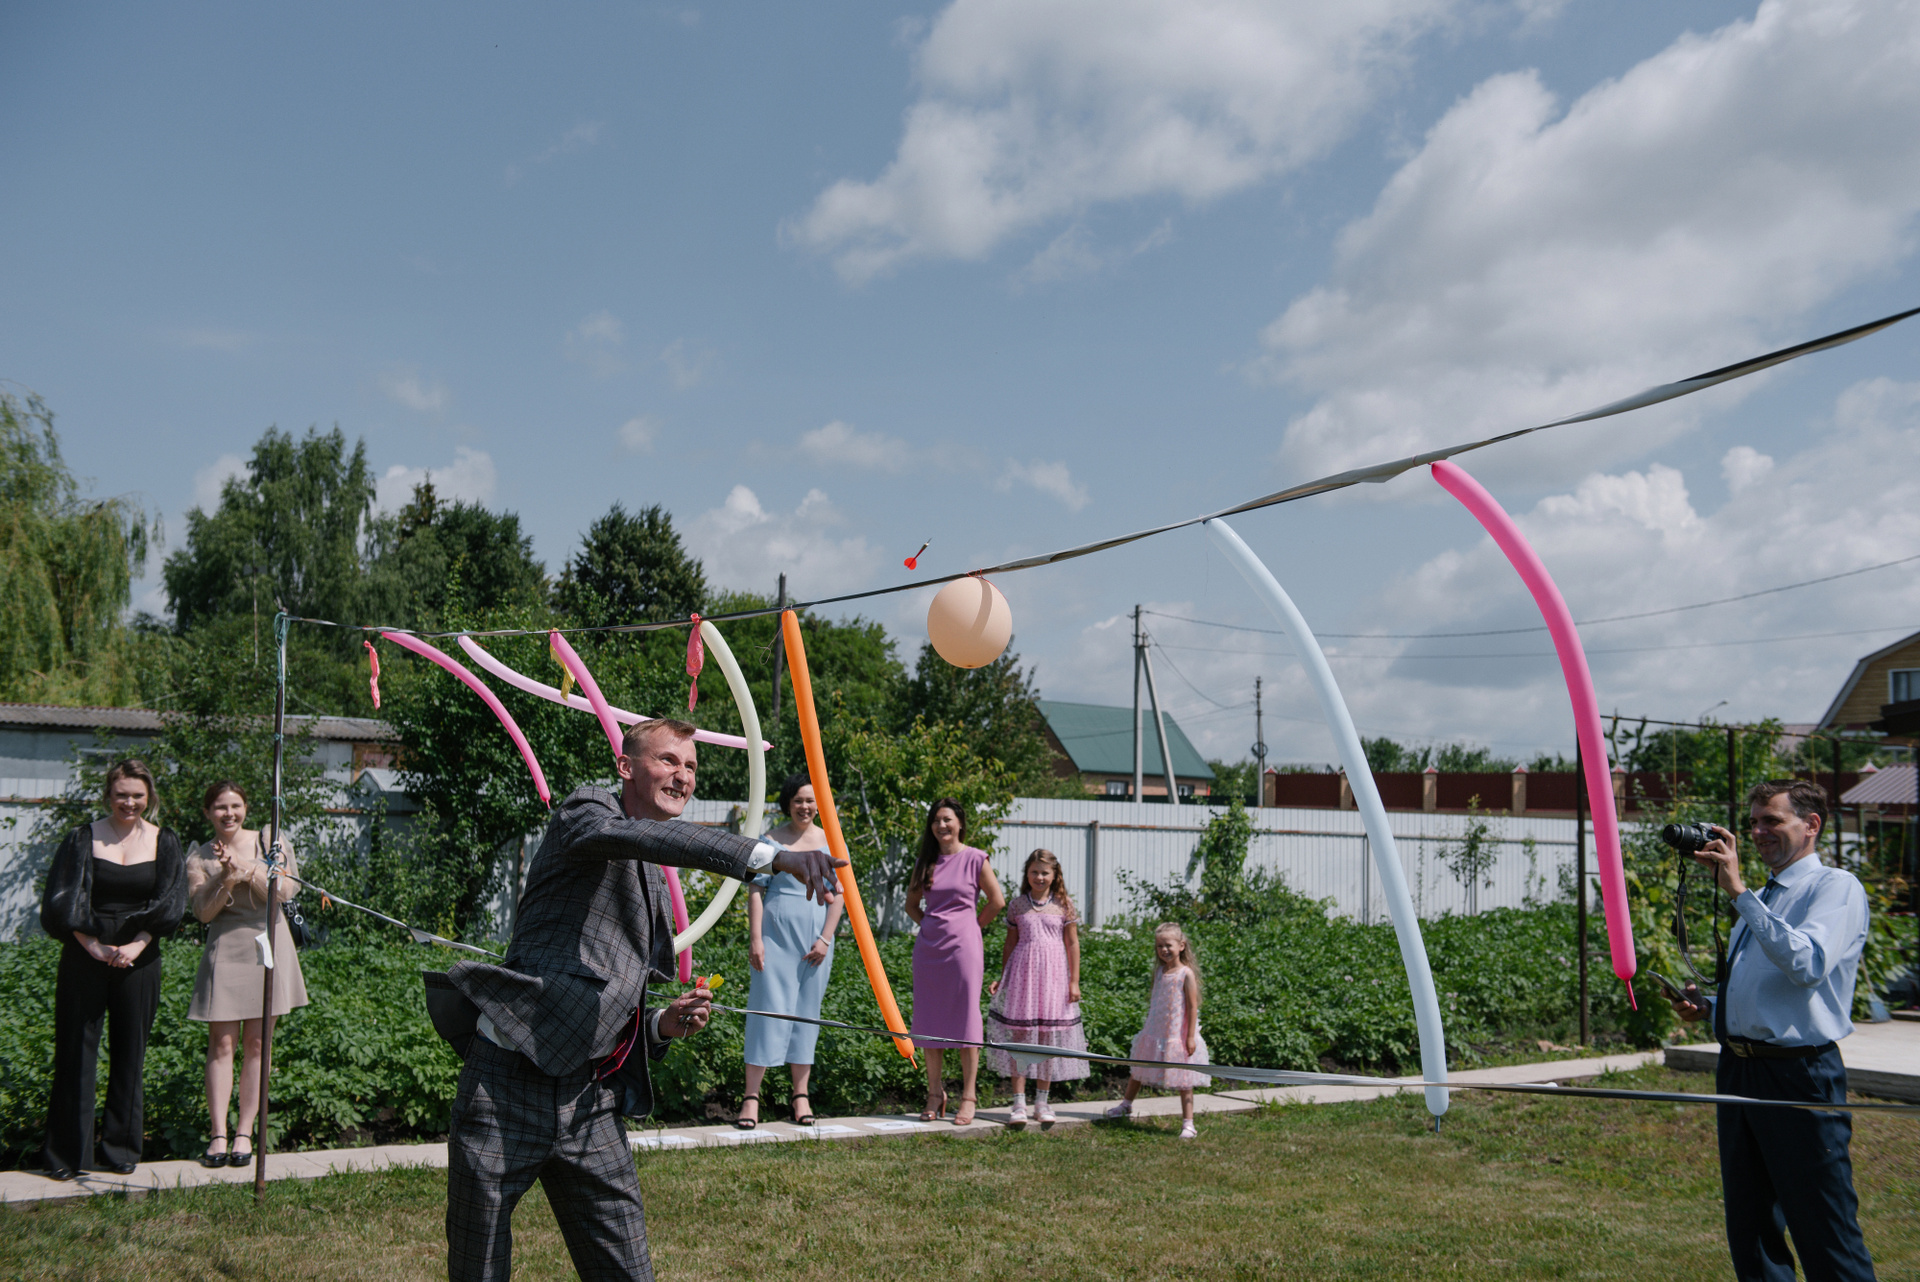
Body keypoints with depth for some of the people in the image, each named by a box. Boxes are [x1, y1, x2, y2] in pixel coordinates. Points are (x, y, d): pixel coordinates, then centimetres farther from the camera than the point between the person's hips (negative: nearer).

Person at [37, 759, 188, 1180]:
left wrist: (137, 945, -11)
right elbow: (62, 902, -3)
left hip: (139, 959, 1)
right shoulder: (84, 839, 1)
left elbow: (170, 904, 1)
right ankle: (64, 1154, 9)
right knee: (76, 1050, 1)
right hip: (85, 956, -1)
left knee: (129, 1052, 6)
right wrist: (92, 945, -12)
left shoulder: (164, 842, 5)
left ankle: (121, 1150, 15)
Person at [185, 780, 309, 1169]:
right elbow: (202, 910, -2)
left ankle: (245, 1133, 6)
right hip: (224, 950, 0)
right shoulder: (199, 856, 7)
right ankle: (218, 1134, -3)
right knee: (221, 1042, -6)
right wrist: (226, 878, -17)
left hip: (268, 944, 0)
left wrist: (247, 869, -14)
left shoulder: (270, 844, 6)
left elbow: (284, 893, -5)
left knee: (257, 1042, 1)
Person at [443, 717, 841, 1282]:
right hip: (509, 1087, -7)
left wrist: (664, 1024, 4)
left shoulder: (654, 886, 22)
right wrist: (772, 855, -38)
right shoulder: (587, 810, -2)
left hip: (591, 1102, 7)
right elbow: (629, 837, -29)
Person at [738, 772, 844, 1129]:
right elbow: (756, 891, -1)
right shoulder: (772, 841, 1)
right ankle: (752, 1096, -2)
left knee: (807, 1012, 7)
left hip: (815, 937, 3)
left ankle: (801, 1094, 14)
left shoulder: (830, 843, 7)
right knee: (769, 1007, -5)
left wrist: (825, 939, -3)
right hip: (776, 932, -2)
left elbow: (838, 896, 7)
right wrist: (755, 939, -9)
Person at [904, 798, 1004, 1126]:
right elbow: (911, 903, 20)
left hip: (963, 947, -4)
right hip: (928, 947, 4)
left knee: (965, 1021, -2)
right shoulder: (925, 861, 10)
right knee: (929, 1022, 6)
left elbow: (997, 901, 0)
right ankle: (935, 1094, 15)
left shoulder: (975, 859, -2)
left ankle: (969, 1096, 4)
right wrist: (930, 924, 8)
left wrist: (971, 926, 4)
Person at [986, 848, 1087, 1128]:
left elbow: (1072, 943, 4)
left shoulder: (1064, 905, 2)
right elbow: (1010, 944, 12)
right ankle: (1019, 1103, 2)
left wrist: (1074, 981, 1)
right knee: (1019, 1034, -3)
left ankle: (1042, 1101, 16)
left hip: (1053, 973, 0)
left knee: (1048, 1036, 4)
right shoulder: (1017, 905, 5)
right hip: (1022, 971, 0)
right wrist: (1001, 978, 10)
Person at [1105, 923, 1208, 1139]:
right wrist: (1148, 1019, 13)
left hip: (1178, 1035, -7)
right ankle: (1127, 1105, 41)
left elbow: (1193, 1007, -14)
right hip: (1155, 1032, 7)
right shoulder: (1159, 971, 4)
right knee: (1137, 1071, 20)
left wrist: (1190, 1037, -17)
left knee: (1183, 1080, 0)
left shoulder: (1186, 974, -14)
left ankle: (1188, 1123, 8)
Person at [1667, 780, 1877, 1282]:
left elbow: (1807, 965, -27)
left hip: (1800, 1075, -9)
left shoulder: (1836, 887, -8)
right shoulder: (1758, 900, 19)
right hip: (1738, 1069, 9)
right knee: (1750, 1232, 14)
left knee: (1825, 1238, -3)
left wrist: (1738, 891, -26)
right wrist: (1706, 1007, 8)